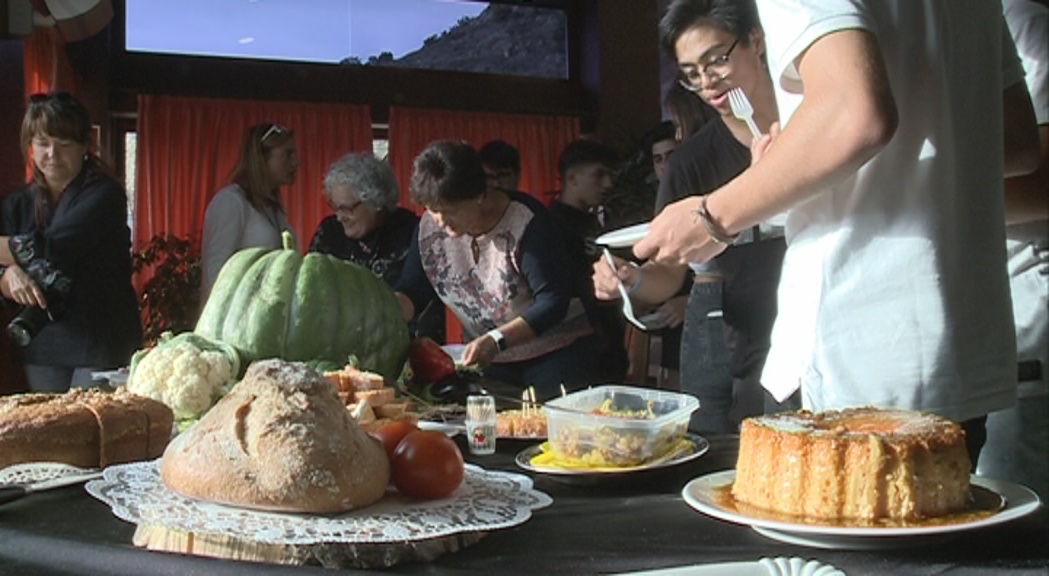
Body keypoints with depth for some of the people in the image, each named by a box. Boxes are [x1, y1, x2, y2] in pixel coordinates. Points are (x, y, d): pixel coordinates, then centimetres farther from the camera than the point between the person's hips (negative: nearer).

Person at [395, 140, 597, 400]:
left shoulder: (526, 221, -22)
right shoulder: (429, 227, -5)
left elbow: (554, 301, -25)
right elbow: (409, 292, -1)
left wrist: (496, 340, -35)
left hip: (556, 353, -5)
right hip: (489, 361, 5)